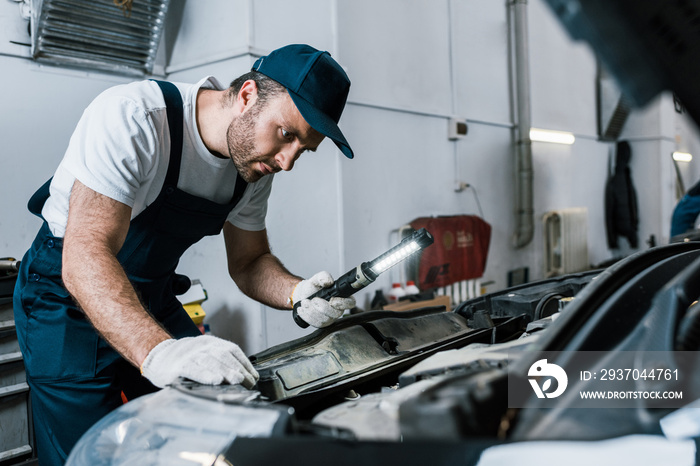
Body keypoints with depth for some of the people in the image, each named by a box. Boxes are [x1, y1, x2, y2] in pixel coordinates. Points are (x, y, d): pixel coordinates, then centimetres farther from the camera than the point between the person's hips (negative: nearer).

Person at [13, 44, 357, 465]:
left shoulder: (256, 161, -6)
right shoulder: (131, 117, -29)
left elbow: (249, 262, 3)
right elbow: (84, 258, -36)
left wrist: (298, 295, -19)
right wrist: (156, 350, -51)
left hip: (153, 301, 6)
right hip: (68, 293, -5)